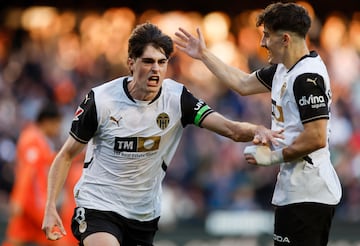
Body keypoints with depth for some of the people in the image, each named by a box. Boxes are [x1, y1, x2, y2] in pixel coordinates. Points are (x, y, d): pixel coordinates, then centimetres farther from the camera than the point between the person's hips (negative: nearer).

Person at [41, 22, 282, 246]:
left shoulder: (177, 98, -8)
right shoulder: (100, 100, -13)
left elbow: (231, 129, -16)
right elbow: (66, 155, -3)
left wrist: (257, 130, -40)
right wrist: (51, 207, -12)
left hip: (145, 214, 4)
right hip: (97, 206, -4)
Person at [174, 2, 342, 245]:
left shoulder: (307, 77, -17)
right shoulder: (282, 69, 13)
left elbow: (316, 139, -22)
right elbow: (244, 84, 30)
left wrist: (272, 156, -11)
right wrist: (204, 55, 33)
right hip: (296, 191, 10)